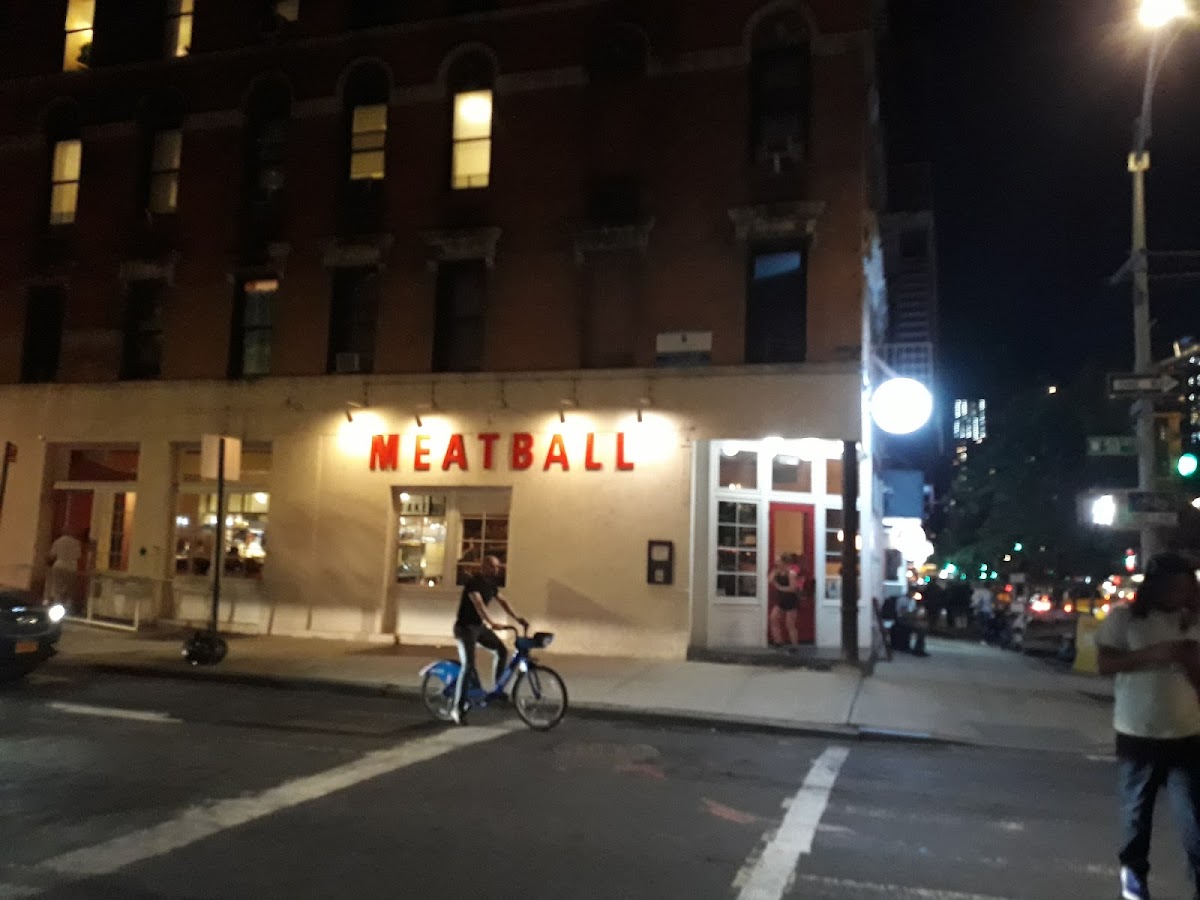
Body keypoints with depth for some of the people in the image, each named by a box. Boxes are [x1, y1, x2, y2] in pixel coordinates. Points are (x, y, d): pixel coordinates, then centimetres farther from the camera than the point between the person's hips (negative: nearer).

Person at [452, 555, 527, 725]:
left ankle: (496, 689, 13)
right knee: (469, 665, -16)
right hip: (465, 627, -8)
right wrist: (491, 622, -49)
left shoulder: (491, 583, 6)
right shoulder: (473, 582, -21)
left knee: (502, 651, 0)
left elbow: (502, 601, 10)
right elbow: (478, 603, -36)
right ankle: (457, 708, -11)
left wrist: (517, 618, 0)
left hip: (479, 626, 8)